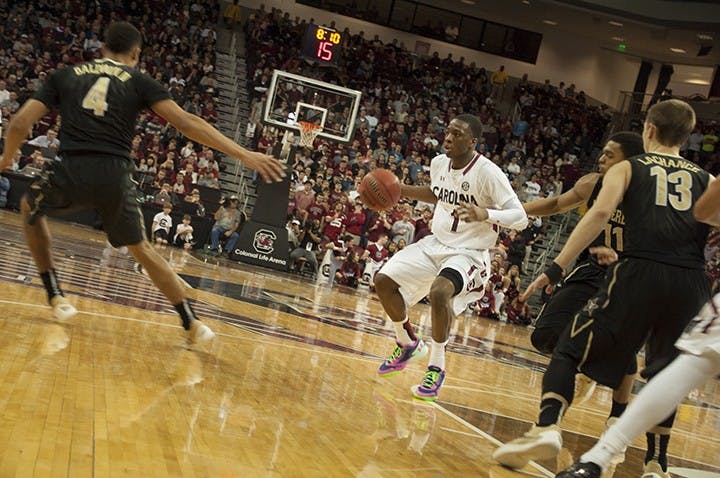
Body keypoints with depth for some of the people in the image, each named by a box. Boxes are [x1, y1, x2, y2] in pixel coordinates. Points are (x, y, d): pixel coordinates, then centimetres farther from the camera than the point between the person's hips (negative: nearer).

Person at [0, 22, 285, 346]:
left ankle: (55, 297, 26)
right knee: (141, 249, 24)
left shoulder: (65, 75, 19)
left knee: (30, 209, 33)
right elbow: (187, 123, 2)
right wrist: (244, 155, 0)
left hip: (71, 170, 0)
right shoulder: (139, 81, 14)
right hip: (115, 176, 1)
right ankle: (192, 324, 20)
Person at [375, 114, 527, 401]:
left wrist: (485, 214, -41)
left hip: (469, 253, -7)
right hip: (436, 243, 8)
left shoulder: (488, 173, -21)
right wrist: (402, 191, 8)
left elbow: (520, 218, -23)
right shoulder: (439, 163, 0)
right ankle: (407, 344, 25)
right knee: (383, 281, 1)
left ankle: (436, 367, -14)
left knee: (439, 292, -35)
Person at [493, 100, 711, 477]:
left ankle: (547, 428, -16)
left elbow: (600, 213, -4)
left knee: (570, 351, 6)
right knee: (664, 375, 22)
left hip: (639, 274, -3)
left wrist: (556, 268, -6)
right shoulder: (707, 180, 21)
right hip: (691, 284, 3)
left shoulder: (626, 169, 14)